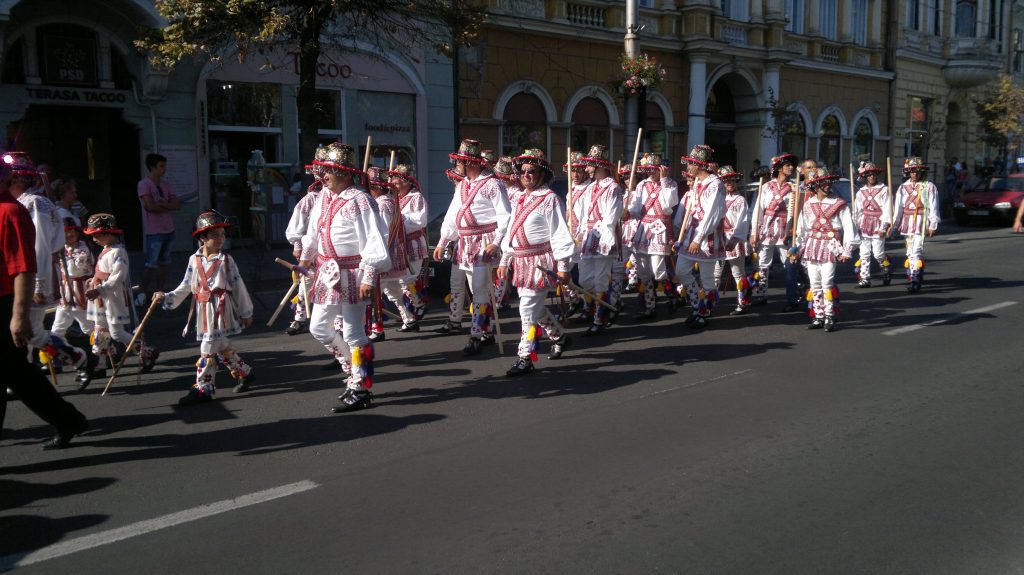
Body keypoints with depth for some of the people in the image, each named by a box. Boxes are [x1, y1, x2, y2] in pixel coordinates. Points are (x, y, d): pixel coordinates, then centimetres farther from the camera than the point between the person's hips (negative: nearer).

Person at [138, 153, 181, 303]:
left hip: (168, 229, 7)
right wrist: (168, 207, -4)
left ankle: (159, 291, 18)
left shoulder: (165, 185, 11)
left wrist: (162, 205, -13)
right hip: (153, 232, -6)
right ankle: (144, 292, 9)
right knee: (151, 264, -3)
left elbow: (177, 205, 4)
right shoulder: (144, 184, -9)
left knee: (164, 262, 10)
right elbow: (150, 206, -19)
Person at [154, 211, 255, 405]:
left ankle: (203, 388, -1)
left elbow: (238, 286, 0)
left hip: (220, 309, -5)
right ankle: (245, 372, 30)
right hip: (203, 311, 5)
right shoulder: (195, 260, 7)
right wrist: (166, 297, 0)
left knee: (208, 348, -7)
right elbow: (185, 287, 12)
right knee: (220, 346, 12)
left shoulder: (226, 259, -3)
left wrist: (246, 313, 1)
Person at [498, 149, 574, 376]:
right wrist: (504, 261, 18)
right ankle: (560, 337, 40)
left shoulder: (549, 199, -10)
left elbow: (560, 235, -12)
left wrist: (563, 267, -14)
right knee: (535, 307, 19)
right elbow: (511, 231, 20)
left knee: (529, 309, -9)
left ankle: (524, 358, -2)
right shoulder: (520, 199, 14)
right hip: (521, 261, 8)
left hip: (540, 262, -8)